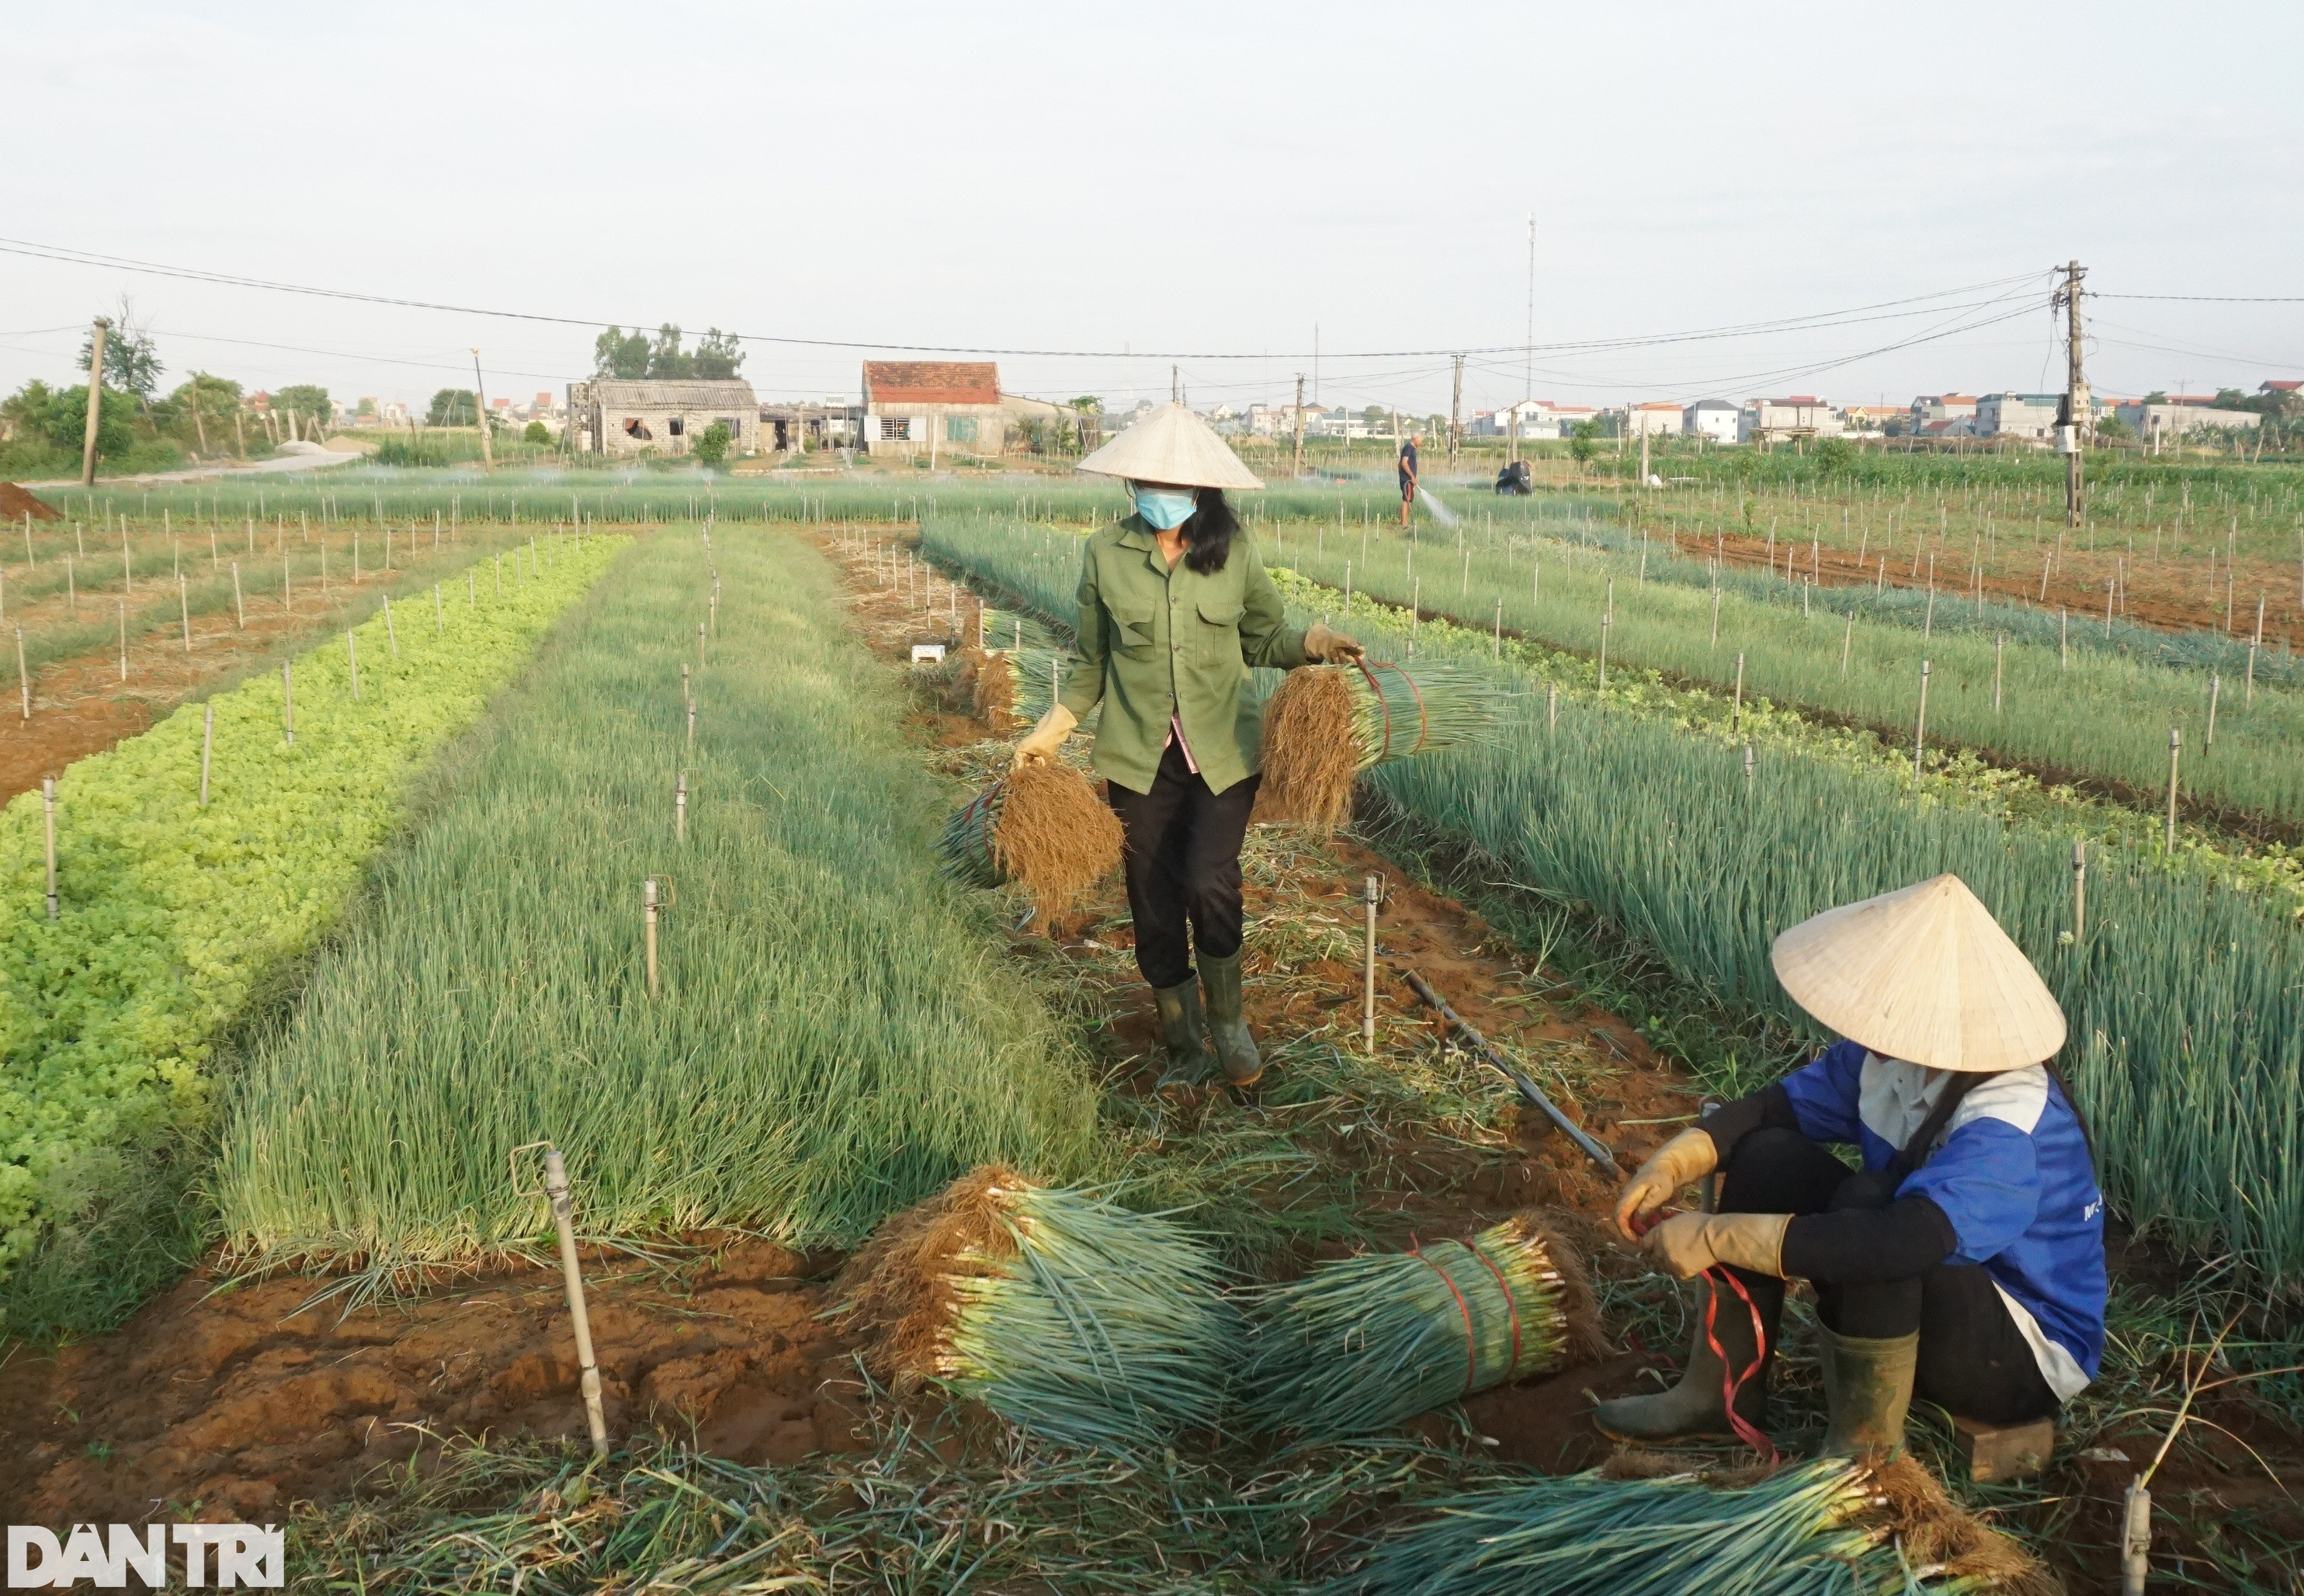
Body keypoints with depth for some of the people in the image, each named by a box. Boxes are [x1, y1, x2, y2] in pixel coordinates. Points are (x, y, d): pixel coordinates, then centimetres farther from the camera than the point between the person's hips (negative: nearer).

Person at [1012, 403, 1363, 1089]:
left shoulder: (1234, 550, -1)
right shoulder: (1106, 554, 0)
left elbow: (1264, 637, 9)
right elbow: (1091, 660, 10)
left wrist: (1313, 642, -10)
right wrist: (1052, 729, 2)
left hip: (1222, 753, -1)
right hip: (1140, 757, 1)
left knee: (1210, 884, -19)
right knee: (1154, 906, 6)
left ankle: (1227, 1018, 8)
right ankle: (1182, 1047, 27)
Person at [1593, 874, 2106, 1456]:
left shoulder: (2010, 1127, -33)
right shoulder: (1892, 1055, -10)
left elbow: (1903, 1240, -48)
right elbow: (1777, 1107, 0)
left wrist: (1716, 1236, -43)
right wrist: (1672, 1163, -18)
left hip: (2024, 1357, -8)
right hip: (1944, 1290, 8)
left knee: (1868, 1202, -33)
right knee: (1767, 1157, -7)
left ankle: (1865, 1448, -14)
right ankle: (1722, 1393, 3)